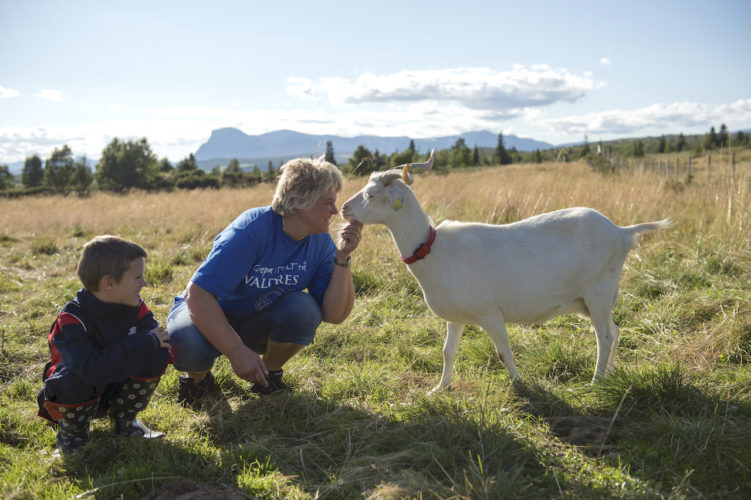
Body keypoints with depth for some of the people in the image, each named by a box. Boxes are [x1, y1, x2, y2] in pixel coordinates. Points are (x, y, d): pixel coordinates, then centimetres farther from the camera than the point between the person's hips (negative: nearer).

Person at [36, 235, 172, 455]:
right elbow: (92, 370, -42)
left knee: (156, 358, -20)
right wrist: (144, 344, -37)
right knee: (77, 379, -38)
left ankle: (124, 418, 4)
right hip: (75, 395, -4)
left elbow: (162, 350, -15)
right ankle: (72, 429, -3)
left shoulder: (136, 307, -10)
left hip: (117, 391, 4)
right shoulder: (72, 320, -28)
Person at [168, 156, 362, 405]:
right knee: (187, 344, -37)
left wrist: (343, 258, -27)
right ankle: (197, 375, 2)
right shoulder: (251, 230, -30)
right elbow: (197, 295, -32)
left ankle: (270, 372, 3)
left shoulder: (320, 241, -12)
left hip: (256, 323, 4)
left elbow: (334, 314, -16)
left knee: (304, 309, -27)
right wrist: (238, 352, -36)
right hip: (208, 314, -4)